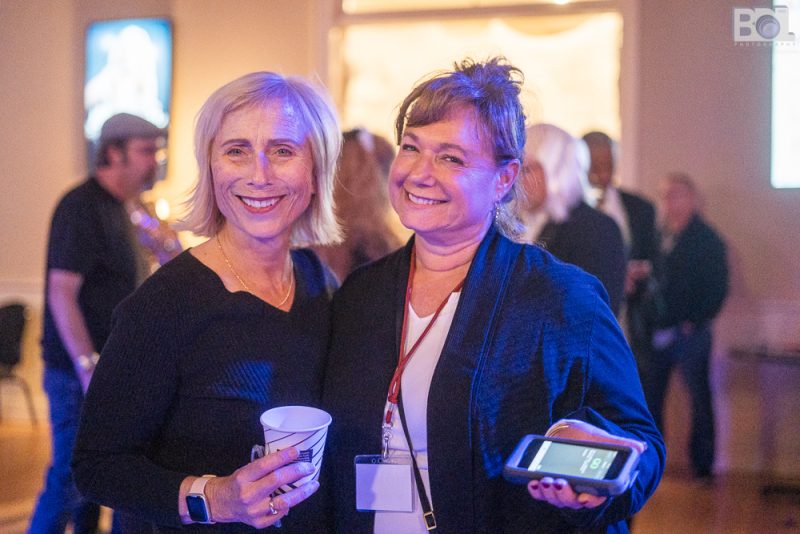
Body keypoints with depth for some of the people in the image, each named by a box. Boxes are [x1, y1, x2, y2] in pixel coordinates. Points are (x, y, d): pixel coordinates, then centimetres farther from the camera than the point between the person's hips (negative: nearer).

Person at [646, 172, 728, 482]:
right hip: (654, 332, 4)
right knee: (649, 397, 7)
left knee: (700, 399, 4)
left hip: (689, 334, -4)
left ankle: (703, 465, 13)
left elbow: (717, 290, -6)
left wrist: (693, 323, -12)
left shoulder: (708, 241, -3)